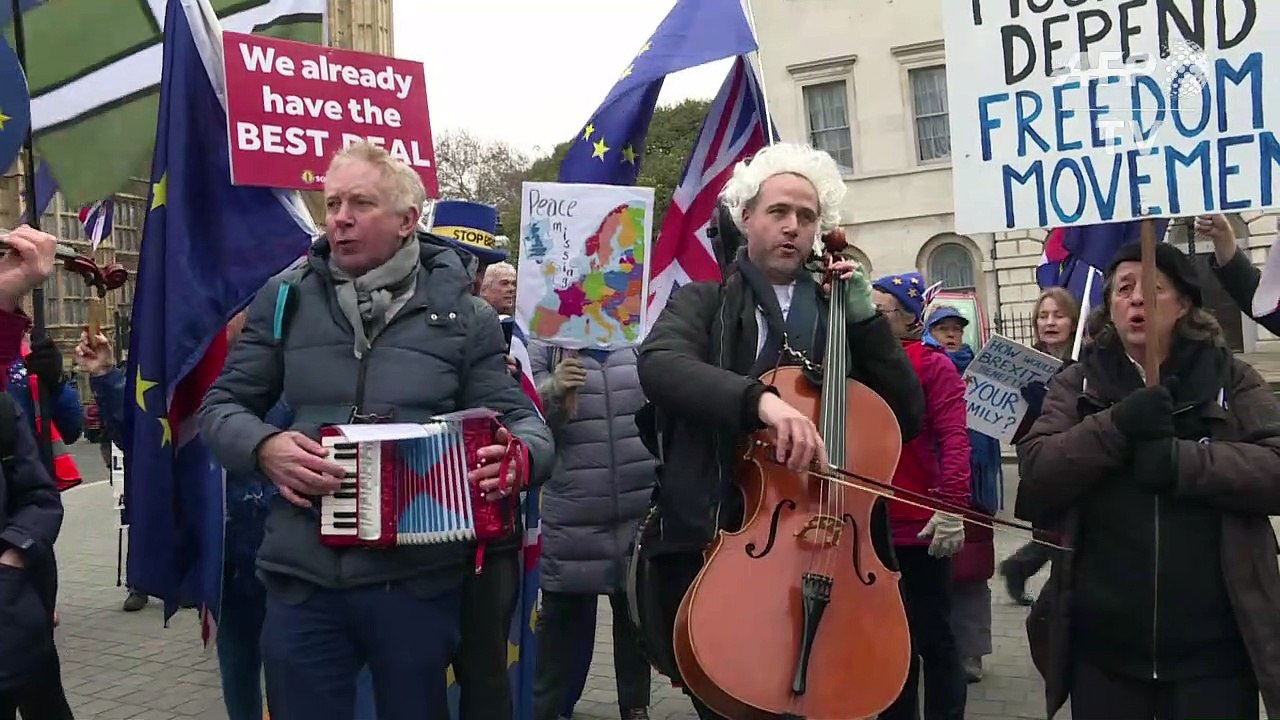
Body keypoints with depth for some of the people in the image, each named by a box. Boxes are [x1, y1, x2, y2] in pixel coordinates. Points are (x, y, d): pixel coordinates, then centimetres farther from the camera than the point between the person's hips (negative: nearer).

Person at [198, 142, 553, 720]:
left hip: (419, 579, -1)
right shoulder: (285, 298, 6)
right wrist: (264, 447, -11)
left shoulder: (461, 314, 2)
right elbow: (221, 406, 11)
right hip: (303, 578, 1)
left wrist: (521, 456, -20)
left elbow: (519, 418, 4)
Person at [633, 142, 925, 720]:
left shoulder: (836, 313, 15)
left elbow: (909, 416, 9)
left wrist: (865, 316, 1)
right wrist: (760, 397, -35)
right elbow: (660, 365, -18)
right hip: (714, 544, -2)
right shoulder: (703, 301, 5)